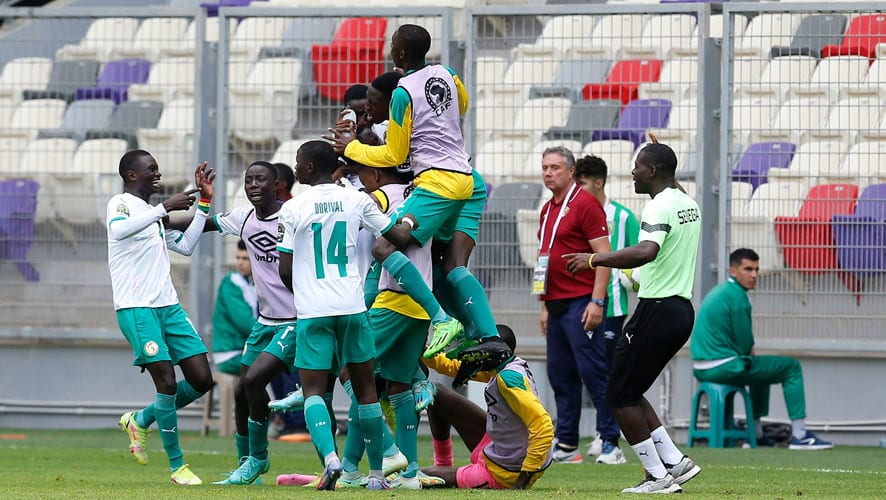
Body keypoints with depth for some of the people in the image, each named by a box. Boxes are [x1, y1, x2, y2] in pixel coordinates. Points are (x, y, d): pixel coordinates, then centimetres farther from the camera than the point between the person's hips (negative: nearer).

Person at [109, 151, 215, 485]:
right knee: (167, 380, -13)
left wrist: (204, 202, 22)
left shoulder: (153, 212, 22)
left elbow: (185, 246, 27)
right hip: (135, 308, -8)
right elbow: (119, 231, -27)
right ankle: (177, 465, -2)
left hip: (169, 306, 8)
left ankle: (140, 420, 21)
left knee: (201, 379, 0)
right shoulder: (121, 204, -4)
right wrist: (165, 208, -31)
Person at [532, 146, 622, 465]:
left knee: (593, 372, -9)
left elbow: (604, 255, -13)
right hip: (557, 305, 9)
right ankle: (566, 445, 12)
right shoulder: (548, 210, 18)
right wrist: (546, 305, 22)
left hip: (581, 304, -9)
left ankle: (611, 444, -8)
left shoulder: (585, 204, -8)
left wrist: (597, 302, -19)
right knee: (560, 375, 8)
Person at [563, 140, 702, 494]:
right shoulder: (688, 203, 12)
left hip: (657, 310, -9)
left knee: (620, 394, 0)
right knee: (630, 392, 17)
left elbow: (646, 251, -34)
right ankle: (675, 463, 10)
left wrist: (595, 259, -29)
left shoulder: (659, 207, -16)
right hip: (683, 311, 9)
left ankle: (658, 476, -2)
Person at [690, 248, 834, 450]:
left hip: (701, 370, 10)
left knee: (760, 366, 36)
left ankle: (756, 432, 35)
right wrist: (749, 354, 8)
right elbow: (744, 344, -13)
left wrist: (749, 352, 12)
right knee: (792, 367, 0)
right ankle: (799, 435, -4)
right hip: (723, 368, -10)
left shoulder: (718, 291, 17)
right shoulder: (737, 296, -14)